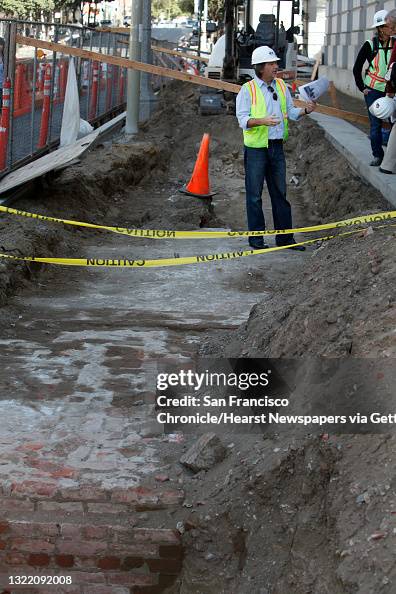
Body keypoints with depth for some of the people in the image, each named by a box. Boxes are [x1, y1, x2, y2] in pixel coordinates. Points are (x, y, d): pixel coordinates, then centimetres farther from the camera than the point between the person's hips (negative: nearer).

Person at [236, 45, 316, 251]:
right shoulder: (248, 90, -8)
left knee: (280, 193, 10)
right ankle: (256, 238, 10)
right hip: (256, 148, -5)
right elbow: (242, 119, -13)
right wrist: (262, 121, -29)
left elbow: (290, 112, 16)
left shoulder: (281, 86, 10)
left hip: (277, 147, 6)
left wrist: (306, 110, -3)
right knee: (254, 194, 2)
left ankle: (284, 237, 17)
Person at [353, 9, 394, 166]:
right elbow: (357, 68, 1)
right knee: (375, 124, 0)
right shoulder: (370, 45, -5)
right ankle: (377, 155, 9)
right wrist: (362, 88, -2)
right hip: (373, 90, -1)